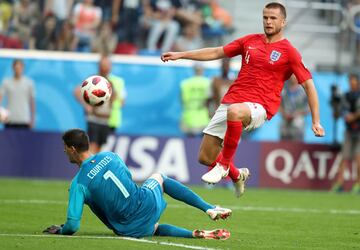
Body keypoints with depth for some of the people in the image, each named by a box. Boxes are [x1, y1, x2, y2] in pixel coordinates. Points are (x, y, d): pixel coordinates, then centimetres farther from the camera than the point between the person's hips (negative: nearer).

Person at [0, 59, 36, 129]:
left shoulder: (29, 83, 4)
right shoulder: (6, 82, 4)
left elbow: (32, 101, 7)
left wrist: (32, 119, 5)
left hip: (24, 120, 0)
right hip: (9, 119, 0)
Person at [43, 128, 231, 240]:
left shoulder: (78, 184, -13)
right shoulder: (110, 156, 1)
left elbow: (72, 225, -17)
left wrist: (59, 230, 4)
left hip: (132, 229, -3)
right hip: (149, 204, 3)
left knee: (154, 229, 33)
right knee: (159, 177, 37)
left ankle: (199, 235, 4)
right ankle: (209, 208, 26)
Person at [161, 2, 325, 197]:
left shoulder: (289, 52, 1)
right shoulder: (250, 41, 15)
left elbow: (309, 85, 1)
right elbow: (217, 52, 22)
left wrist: (316, 122, -6)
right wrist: (180, 55, 18)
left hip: (259, 106, -6)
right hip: (231, 101, 6)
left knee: (234, 111, -43)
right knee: (205, 157, 3)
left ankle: (224, 165, -25)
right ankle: (237, 176, 34)